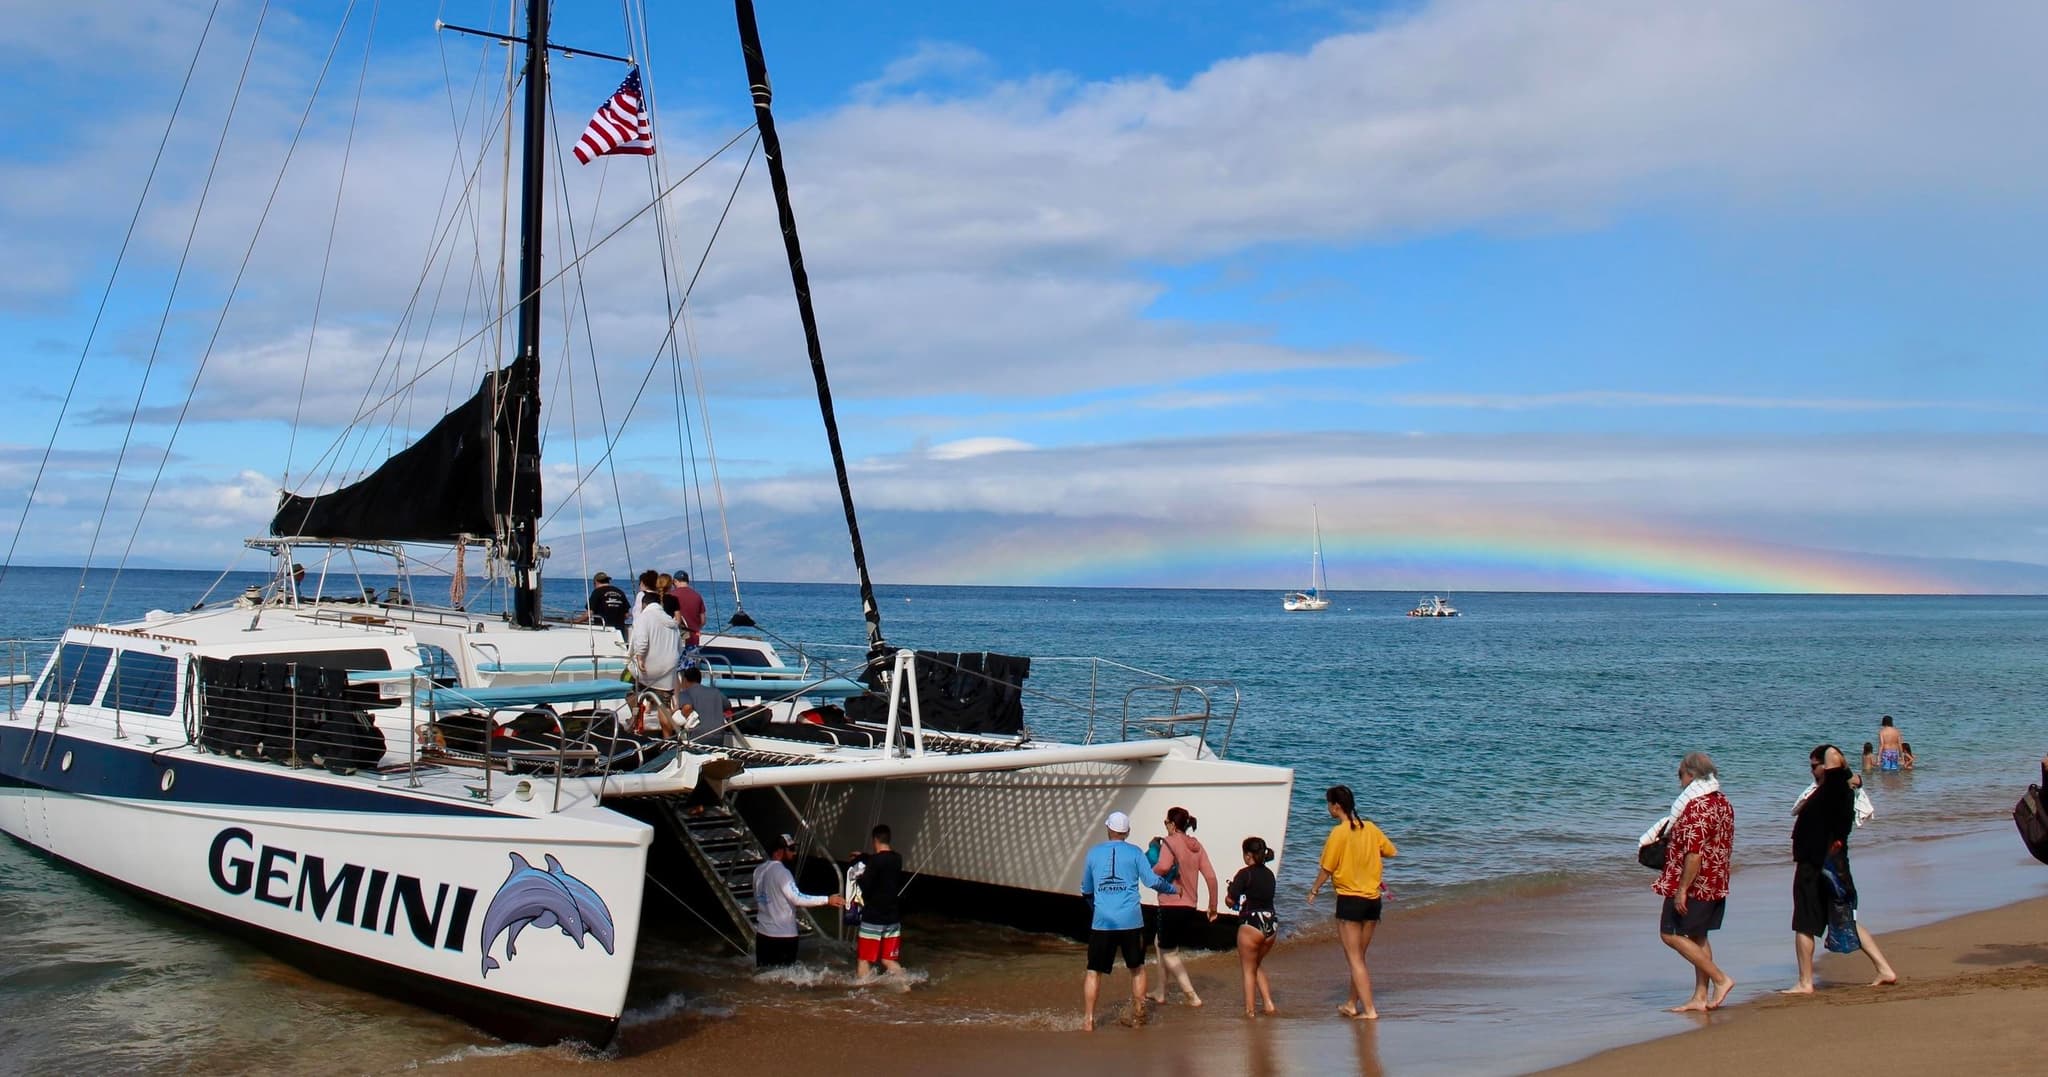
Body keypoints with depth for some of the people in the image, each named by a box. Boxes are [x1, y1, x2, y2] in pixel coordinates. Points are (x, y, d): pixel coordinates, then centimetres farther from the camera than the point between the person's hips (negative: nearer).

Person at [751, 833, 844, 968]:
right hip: (783, 936, -8)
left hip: (763, 933, 8)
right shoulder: (781, 872, -18)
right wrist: (827, 900, -25)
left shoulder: (759, 870, 7)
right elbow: (797, 899, -27)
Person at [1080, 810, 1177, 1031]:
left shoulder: (1094, 853, 7)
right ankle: (1138, 1015, 19)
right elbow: (1152, 881, -2)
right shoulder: (1135, 852, 1)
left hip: (1102, 921, 0)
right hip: (1131, 921, 0)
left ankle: (1088, 1019, -5)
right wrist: (1172, 889, 16)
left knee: (1094, 971, 4)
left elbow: (1086, 891, 16)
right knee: (1137, 968, 18)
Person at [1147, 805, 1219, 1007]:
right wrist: (1213, 906, 12)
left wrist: (1152, 872, -9)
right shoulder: (1197, 845, 9)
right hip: (1189, 906, 8)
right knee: (1162, 944, 23)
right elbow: (1211, 877, 6)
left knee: (1169, 953, 6)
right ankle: (1161, 993, 26)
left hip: (1171, 906, -8)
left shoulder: (1170, 842, -11)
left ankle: (1192, 996, 0)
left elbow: (1163, 867, -31)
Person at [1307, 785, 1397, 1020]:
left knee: (1355, 960, 0)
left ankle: (1369, 1010, -4)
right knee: (1359, 957, 18)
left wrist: (1314, 889, 7)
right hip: (1373, 900, 6)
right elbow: (1392, 852, 13)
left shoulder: (1338, 833, -13)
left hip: (1349, 901, -6)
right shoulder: (1370, 828, 3)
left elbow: (1327, 869, -9)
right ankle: (1353, 1004, 26)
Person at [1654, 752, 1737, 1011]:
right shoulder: (1723, 803, 10)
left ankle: (1720, 978, -2)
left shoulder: (1696, 806, -21)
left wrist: (1682, 889, -22)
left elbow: (1694, 853, -25)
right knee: (1698, 936, 14)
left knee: (1671, 934, -2)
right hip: (1716, 884, 10)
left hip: (1695, 884, -10)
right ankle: (1701, 997, 15)